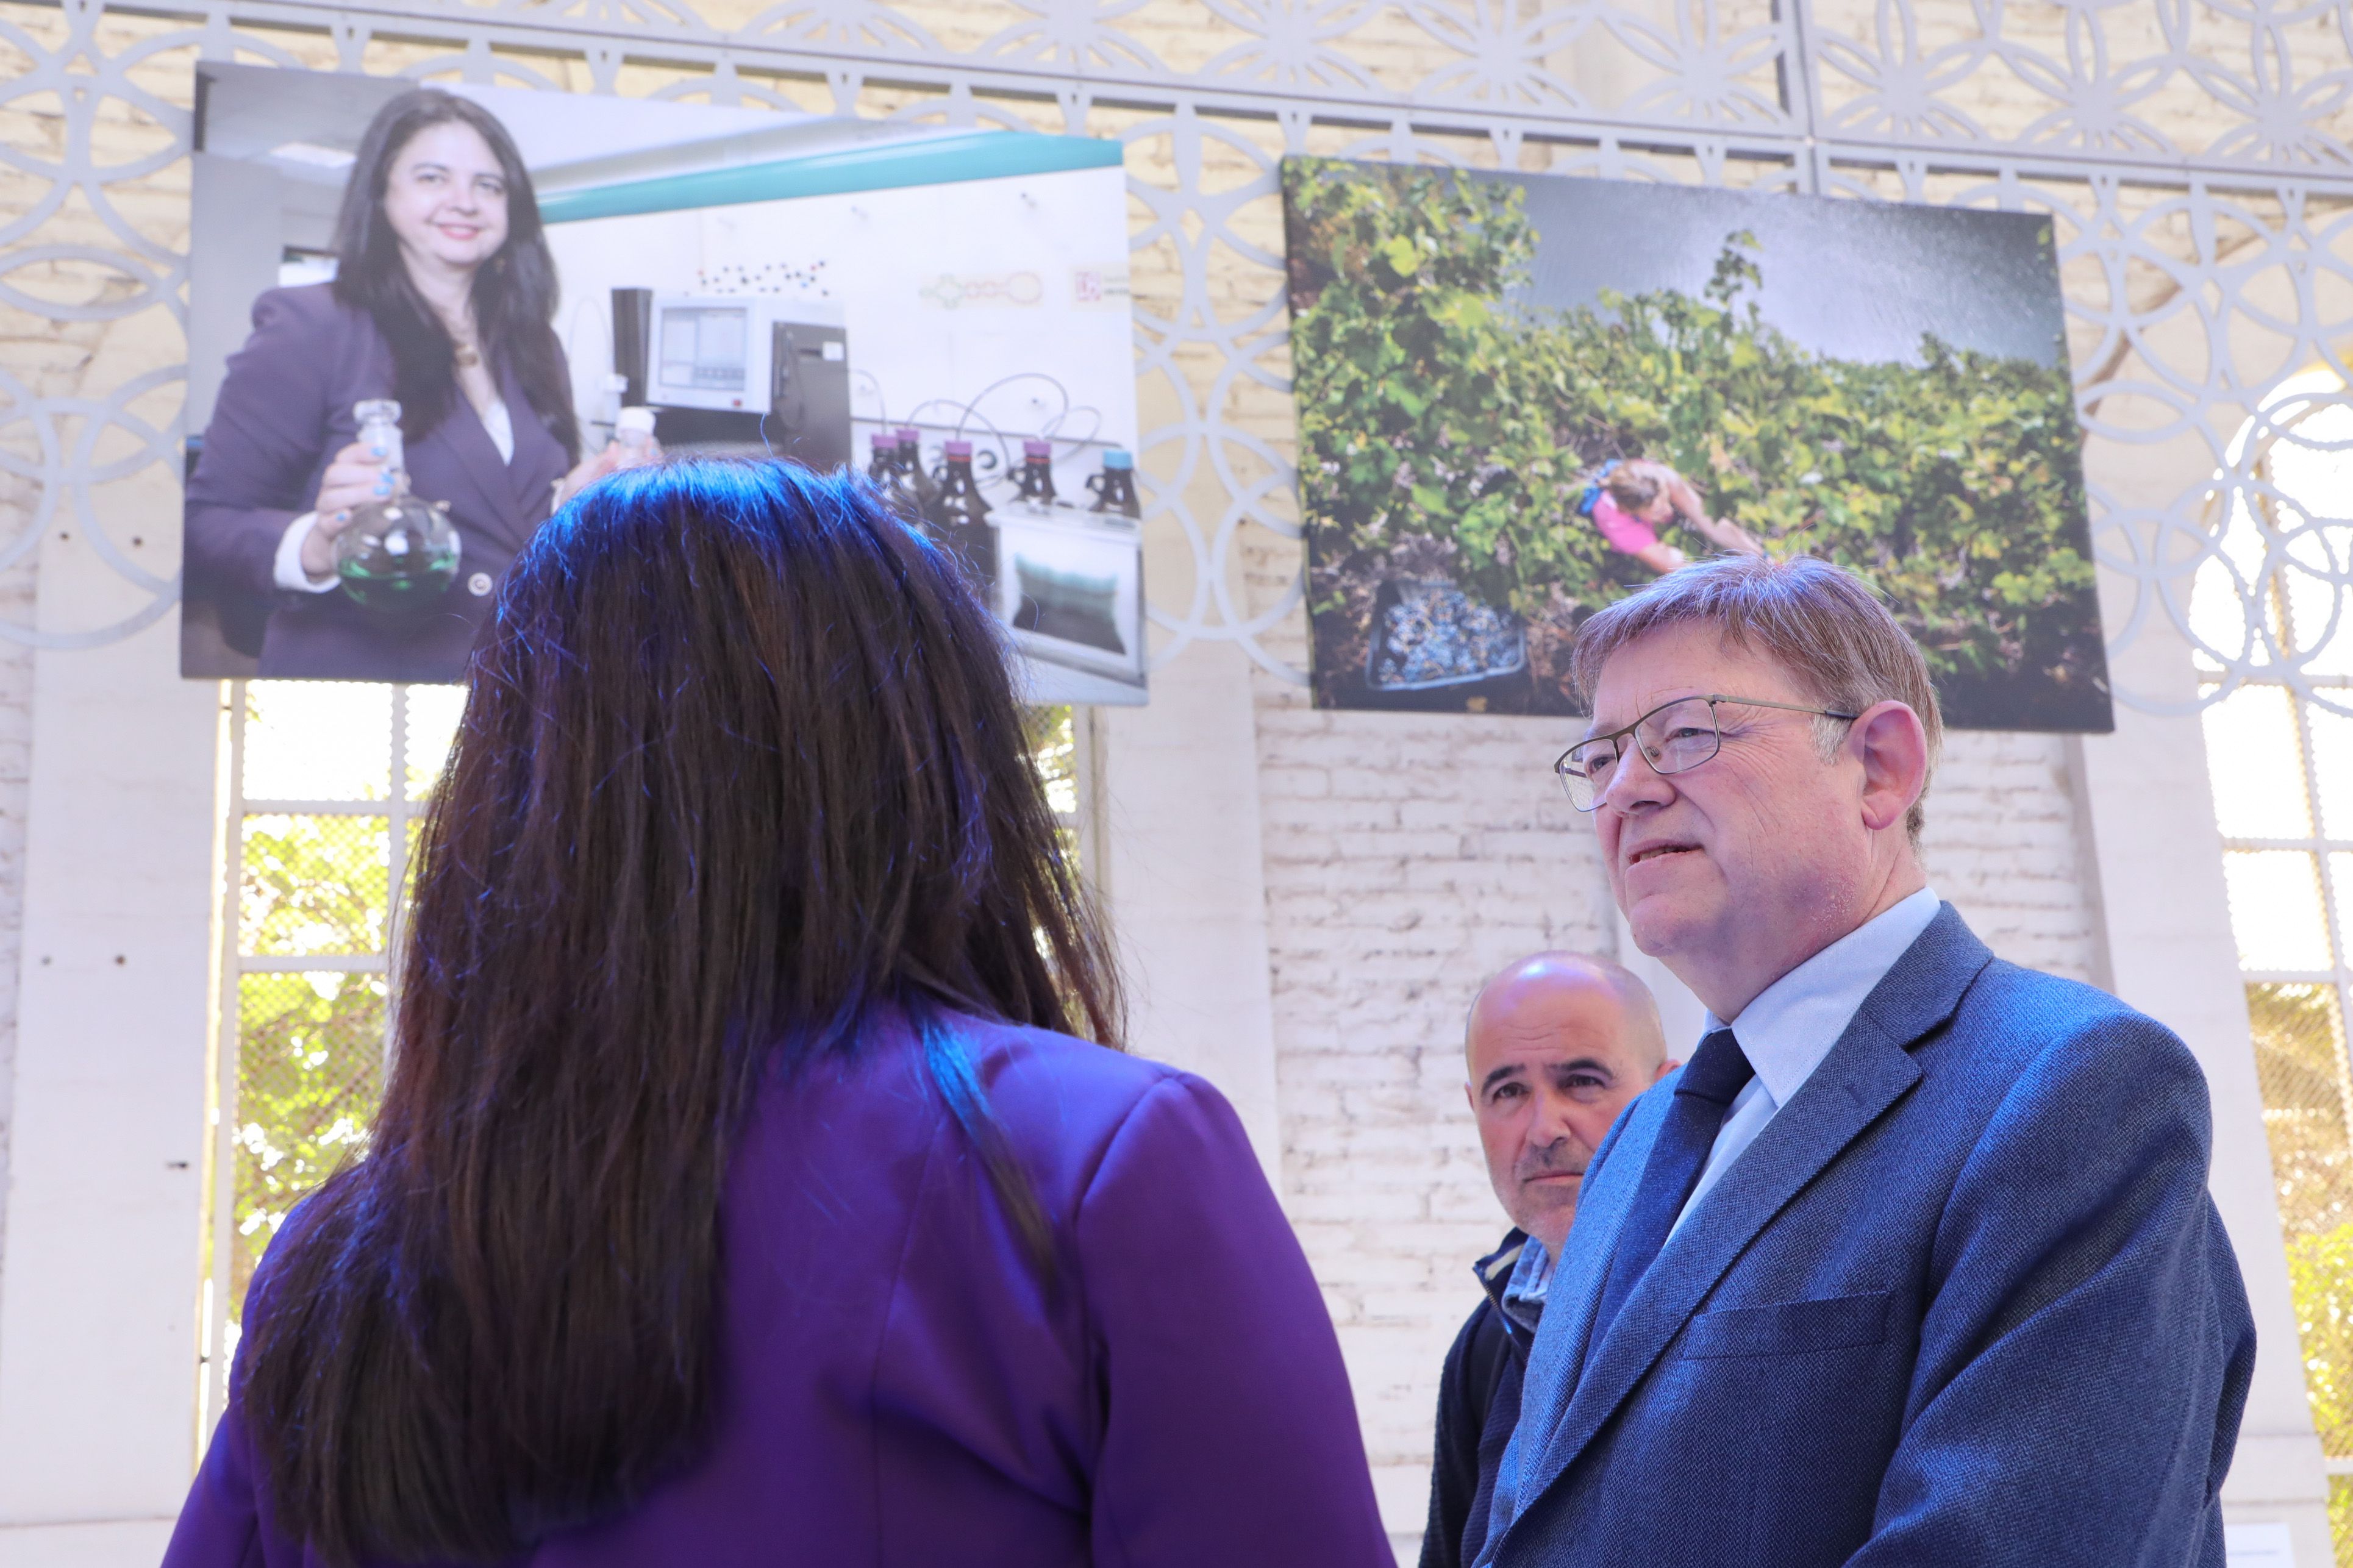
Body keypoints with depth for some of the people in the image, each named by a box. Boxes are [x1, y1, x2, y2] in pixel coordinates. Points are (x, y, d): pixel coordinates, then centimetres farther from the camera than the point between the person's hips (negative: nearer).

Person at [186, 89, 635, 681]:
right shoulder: (308, 329, -7)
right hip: (352, 671, -6)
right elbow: (204, 527, -12)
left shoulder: (532, 346, 10)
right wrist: (313, 548, -29)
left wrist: (571, 501, -1)